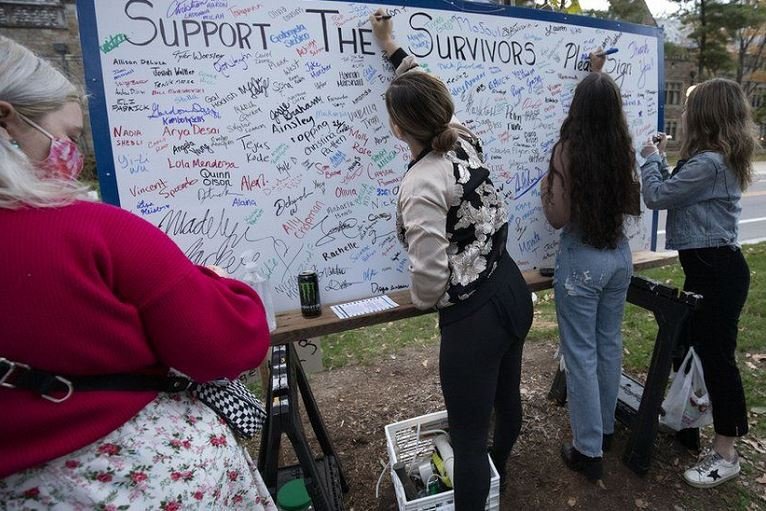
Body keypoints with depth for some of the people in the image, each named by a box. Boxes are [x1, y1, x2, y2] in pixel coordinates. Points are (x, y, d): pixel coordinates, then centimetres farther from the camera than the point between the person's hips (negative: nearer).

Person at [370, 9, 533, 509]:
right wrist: (392, 46, 29)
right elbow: (432, 93, 19)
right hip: (514, 292, 10)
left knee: (468, 439, 8)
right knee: (507, 399, 30)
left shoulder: (421, 185, -24)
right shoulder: (466, 141, -1)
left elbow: (430, 275, -24)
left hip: (472, 318, -10)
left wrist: (425, 300, 0)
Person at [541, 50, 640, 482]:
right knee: (610, 344, 19)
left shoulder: (567, 150, -17)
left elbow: (559, 218, -19)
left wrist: (545, 190, 4)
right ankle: (606, 427, 38)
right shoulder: (624, 149, 0)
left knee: (581, 354, 4)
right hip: (620, 255, 6)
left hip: (581, 261, -6)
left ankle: (589, 450, 17)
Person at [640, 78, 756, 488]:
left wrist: (651, 158, -3)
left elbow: (656, 196, -19)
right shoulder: (718, 159, 11)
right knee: (693, 340, 23)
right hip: (708, 265, 11)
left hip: (717, 271, -11)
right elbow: (675, 190, 16)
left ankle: (725, 454, 12)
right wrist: (662, 160, 10)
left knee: (717, 355, -2)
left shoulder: (708, 163, -22)